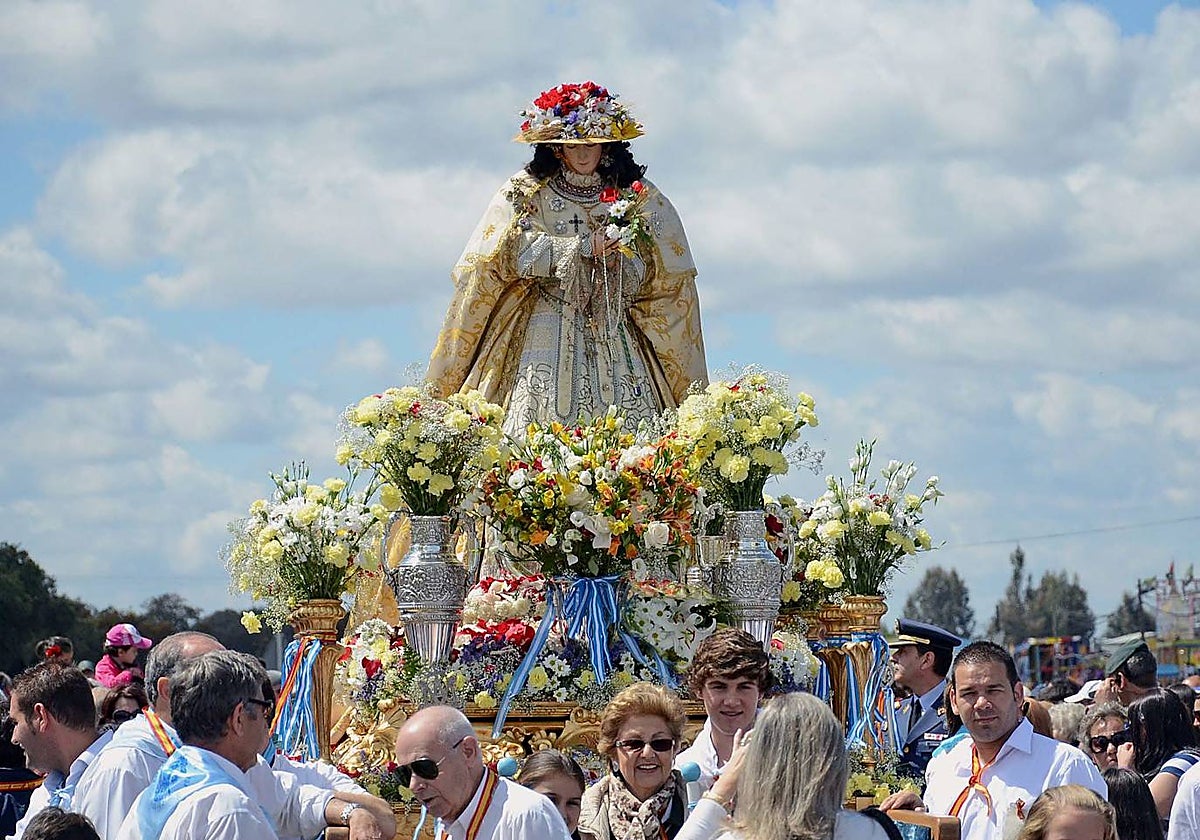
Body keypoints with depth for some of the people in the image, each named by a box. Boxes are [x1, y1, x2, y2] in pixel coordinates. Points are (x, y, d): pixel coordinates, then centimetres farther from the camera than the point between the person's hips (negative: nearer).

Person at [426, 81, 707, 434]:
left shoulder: (636, 196, 11)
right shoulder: (525, 192, 7)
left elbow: (667, 270, 9)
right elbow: (511, 253, -6)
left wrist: (618, 260, -11)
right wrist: (585, 246, -7)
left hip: (613, 335, 2)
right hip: (546, 332, -2)